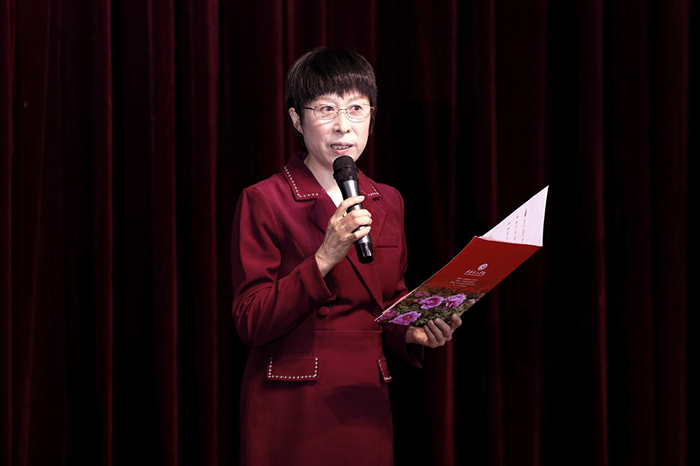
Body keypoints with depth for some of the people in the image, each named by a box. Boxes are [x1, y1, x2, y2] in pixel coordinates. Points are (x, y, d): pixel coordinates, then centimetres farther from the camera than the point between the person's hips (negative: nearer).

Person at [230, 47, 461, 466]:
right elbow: (251, 324, -12)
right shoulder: (264, 201, -6)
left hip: (366, 404, 5)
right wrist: (324, 259, -21)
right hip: (291, 411, -5)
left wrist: (414, 332, 0)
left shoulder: (388, 202, 12)